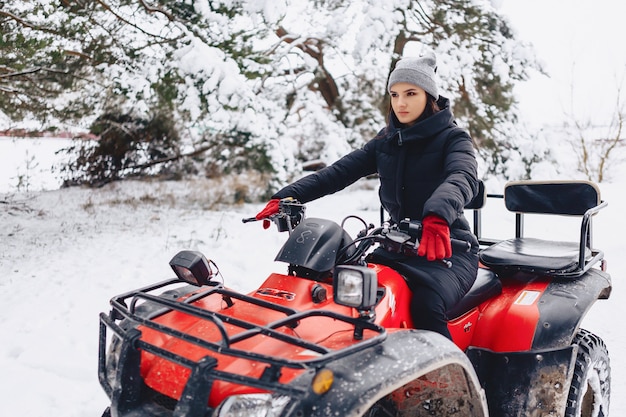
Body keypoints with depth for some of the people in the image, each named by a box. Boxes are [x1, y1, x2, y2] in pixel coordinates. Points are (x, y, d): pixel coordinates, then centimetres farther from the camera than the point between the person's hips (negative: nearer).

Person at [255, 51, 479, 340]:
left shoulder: (452, 137, -5)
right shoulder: (385, 143, 12)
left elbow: (463, 177, -27)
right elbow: (338, 172, 3)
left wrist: (438, 216, -49)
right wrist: (286, 197, -11)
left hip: (449, 247, -5)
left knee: (425, 305, -33)